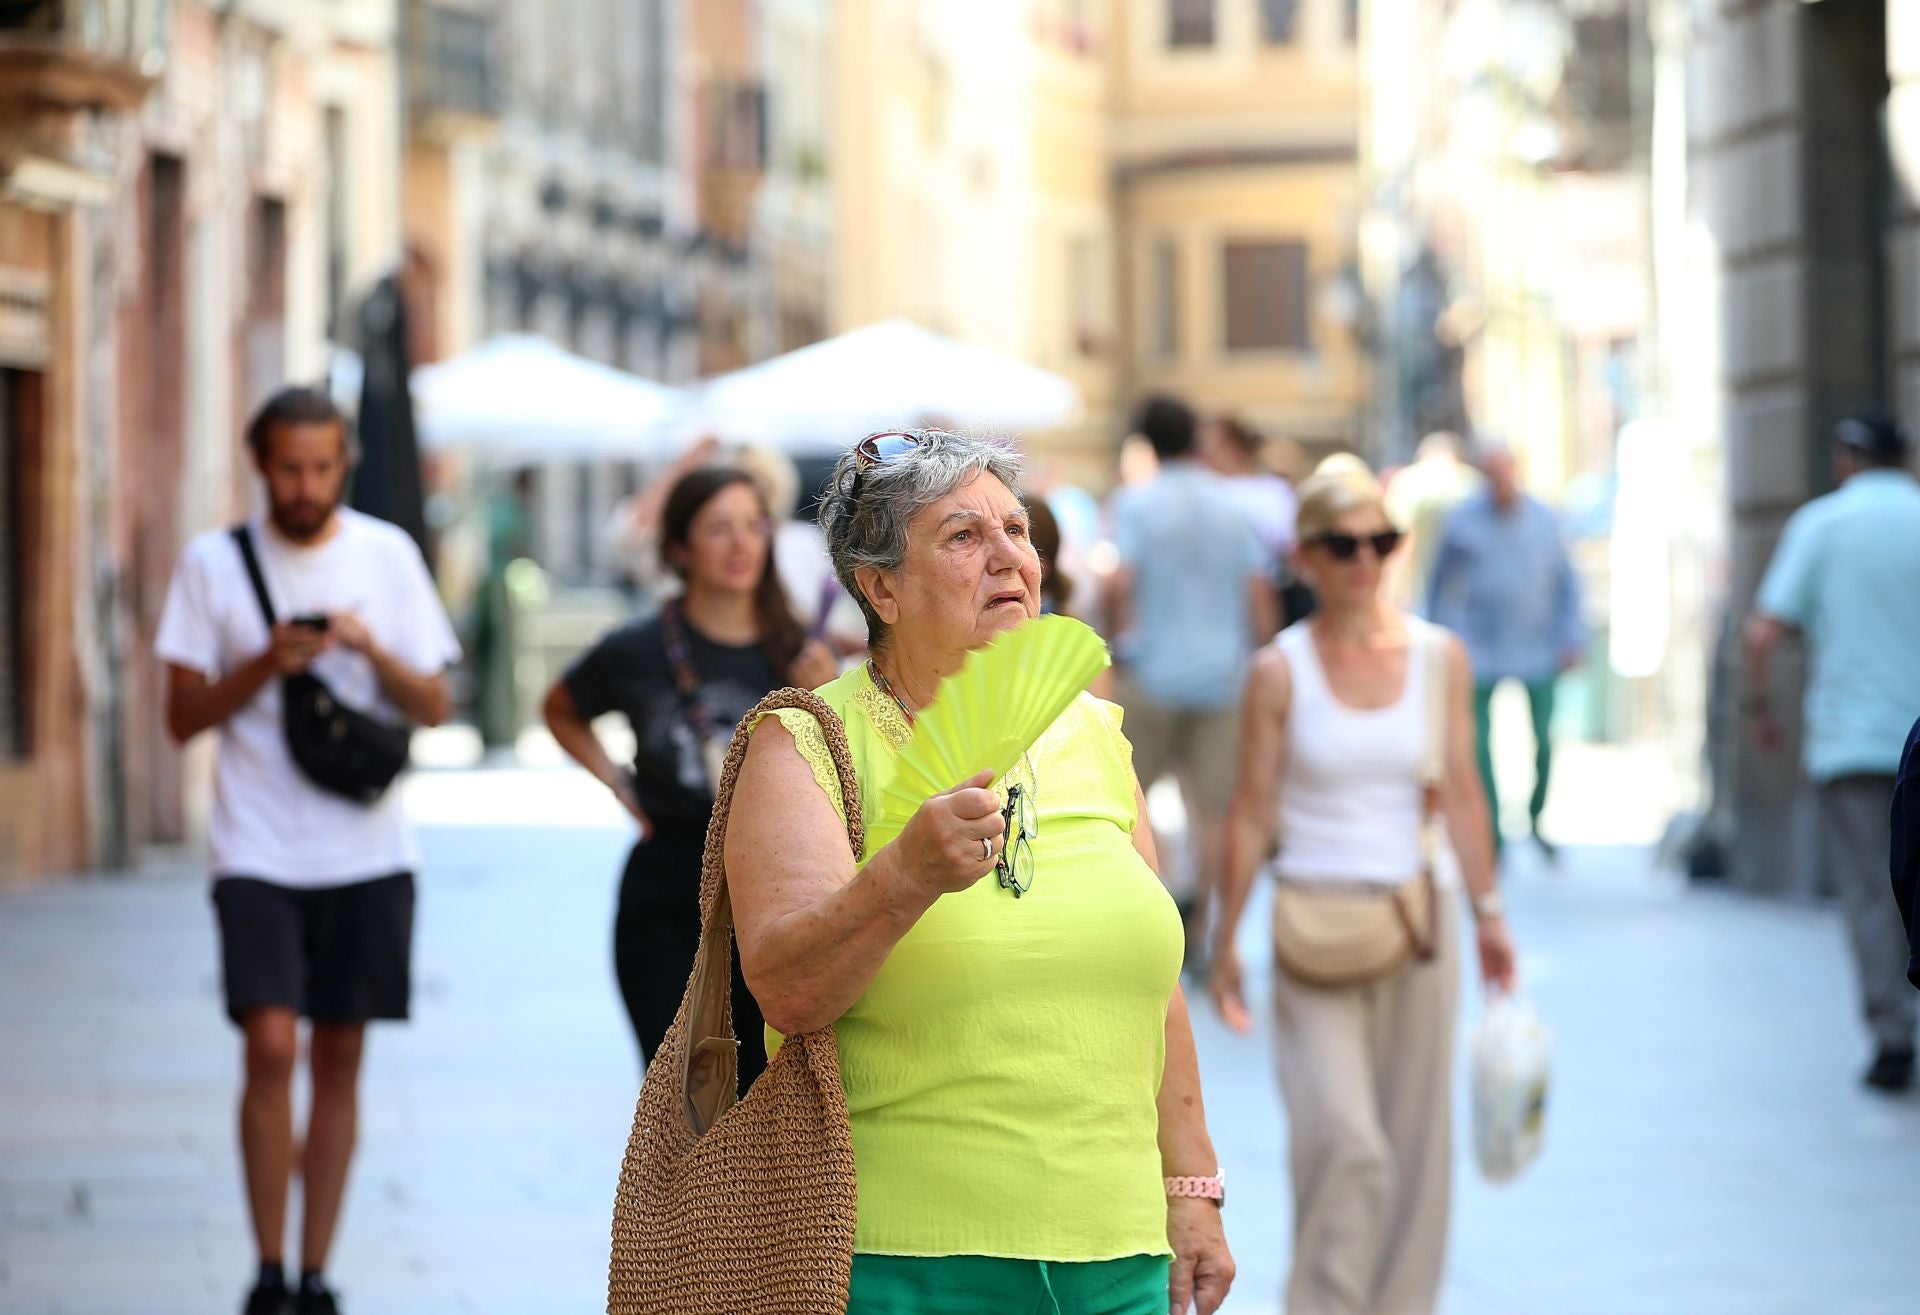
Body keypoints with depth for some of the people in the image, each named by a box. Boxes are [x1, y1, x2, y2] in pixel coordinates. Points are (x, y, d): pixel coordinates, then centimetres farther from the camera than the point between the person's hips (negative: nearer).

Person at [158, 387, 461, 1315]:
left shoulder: (387, 556, 4)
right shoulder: (215, 563, 1)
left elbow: (434, 707, 5)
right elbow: (183, 717, 1)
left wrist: (373, 650, -13)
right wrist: (266, 666, -15)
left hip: (367, 853, 2)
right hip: (258, 849, -2)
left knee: (339, 1059, 5)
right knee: (271, 1046, -14)